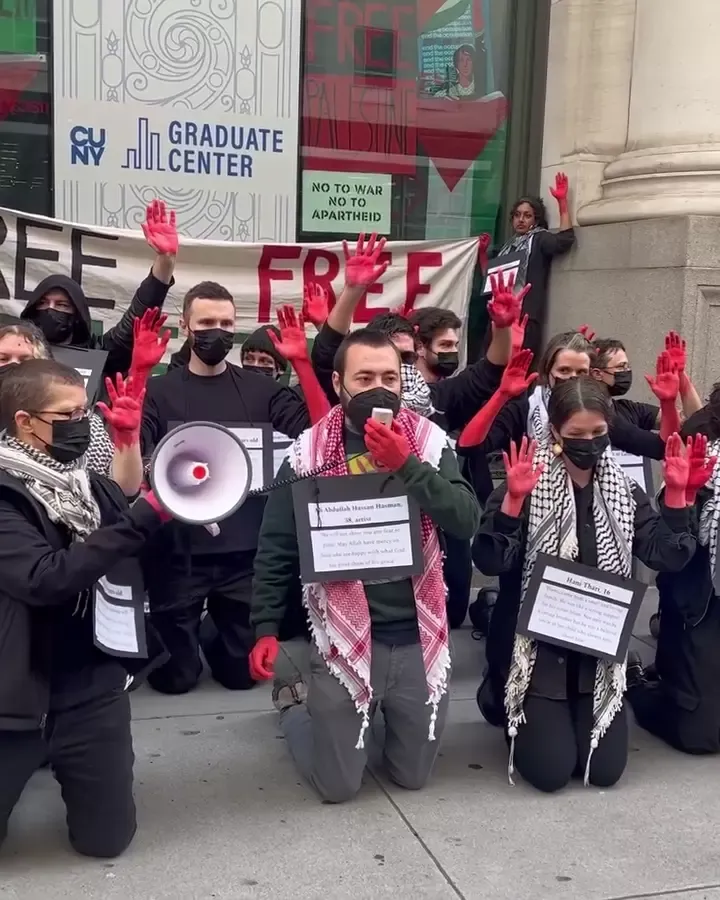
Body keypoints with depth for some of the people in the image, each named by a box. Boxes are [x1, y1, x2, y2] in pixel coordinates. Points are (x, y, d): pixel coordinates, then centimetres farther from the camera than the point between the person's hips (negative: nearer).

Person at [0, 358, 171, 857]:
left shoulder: (93, 486, 5)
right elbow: (46, 577, -27)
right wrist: (145, 516, -31)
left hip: (94, 687, 4)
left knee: (107, 836, 10)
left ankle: (63, 768, 37)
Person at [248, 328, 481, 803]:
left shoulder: (430, 443, -2)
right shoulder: (309, 453, -6)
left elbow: (467, 522, -13)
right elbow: (275, 551, 0)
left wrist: (406, 465, -22)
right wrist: (266, 629, -4)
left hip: (418, 636, 2)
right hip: (344, 637, -2)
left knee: (414, 776, 18)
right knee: (338, 785, 9)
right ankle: (295, 698, 36)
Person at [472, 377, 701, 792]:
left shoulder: (622, 489, 2)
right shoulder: (528, 484, -12)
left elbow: (669, 556, -4)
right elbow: (490, 562, -21)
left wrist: (676, 493, -16)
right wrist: (513, 499, -34)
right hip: (536, 645, -4)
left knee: (604, 770, 1)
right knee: (551, 770, -7)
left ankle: (570, 718, 32)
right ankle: (503, 702, 23)